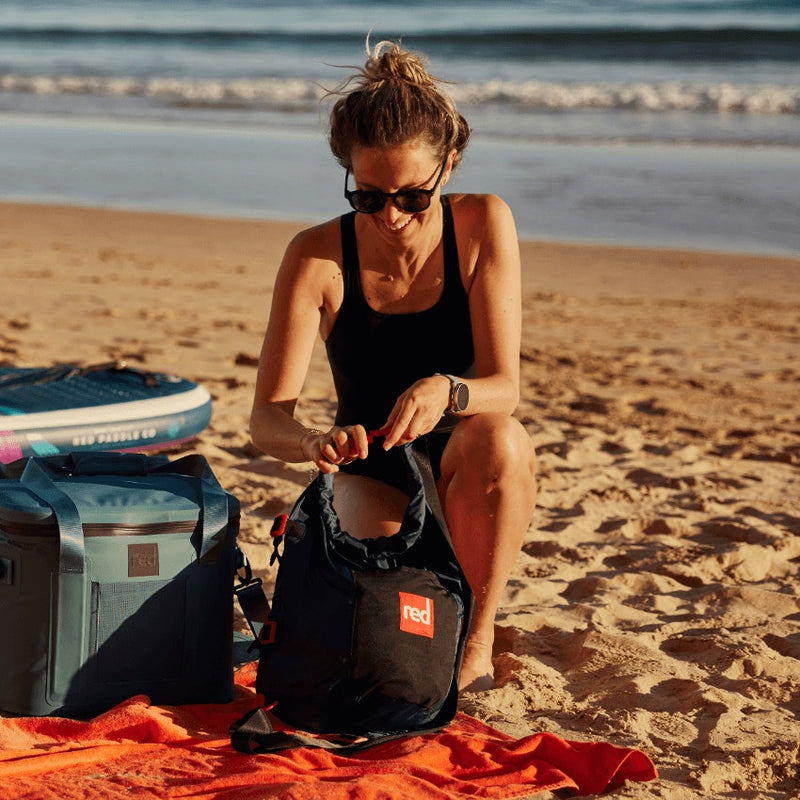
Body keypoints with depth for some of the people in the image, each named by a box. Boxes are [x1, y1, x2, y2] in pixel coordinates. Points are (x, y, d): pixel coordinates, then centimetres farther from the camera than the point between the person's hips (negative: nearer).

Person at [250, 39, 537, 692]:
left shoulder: (483, 226, -13)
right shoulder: (318, 257, -14)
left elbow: (503, 388, -18)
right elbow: (267, 419, -16)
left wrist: (446, 391, -42)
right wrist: (315, 442, -40)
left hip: (462, 467, 0)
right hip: (372, 476, 0)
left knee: (501, 440, -36)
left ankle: (477, 634, -15)